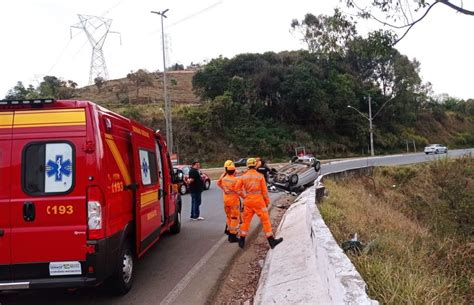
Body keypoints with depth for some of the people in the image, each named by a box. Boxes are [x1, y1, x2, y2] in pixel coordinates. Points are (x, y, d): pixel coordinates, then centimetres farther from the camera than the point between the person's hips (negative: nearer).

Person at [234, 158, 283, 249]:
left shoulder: (243, 177, 0)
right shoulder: (260, 176, -8)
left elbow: (237, 188, -3)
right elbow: (264, 191, -5)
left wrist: (244, 196, 7)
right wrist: (267, 201, 6)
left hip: (248, 201, 4)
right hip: (259, 201, -3)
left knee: (246, 220, 14)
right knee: (265, 220, 3)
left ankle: (242, 241, 19)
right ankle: (271, 241, 4)